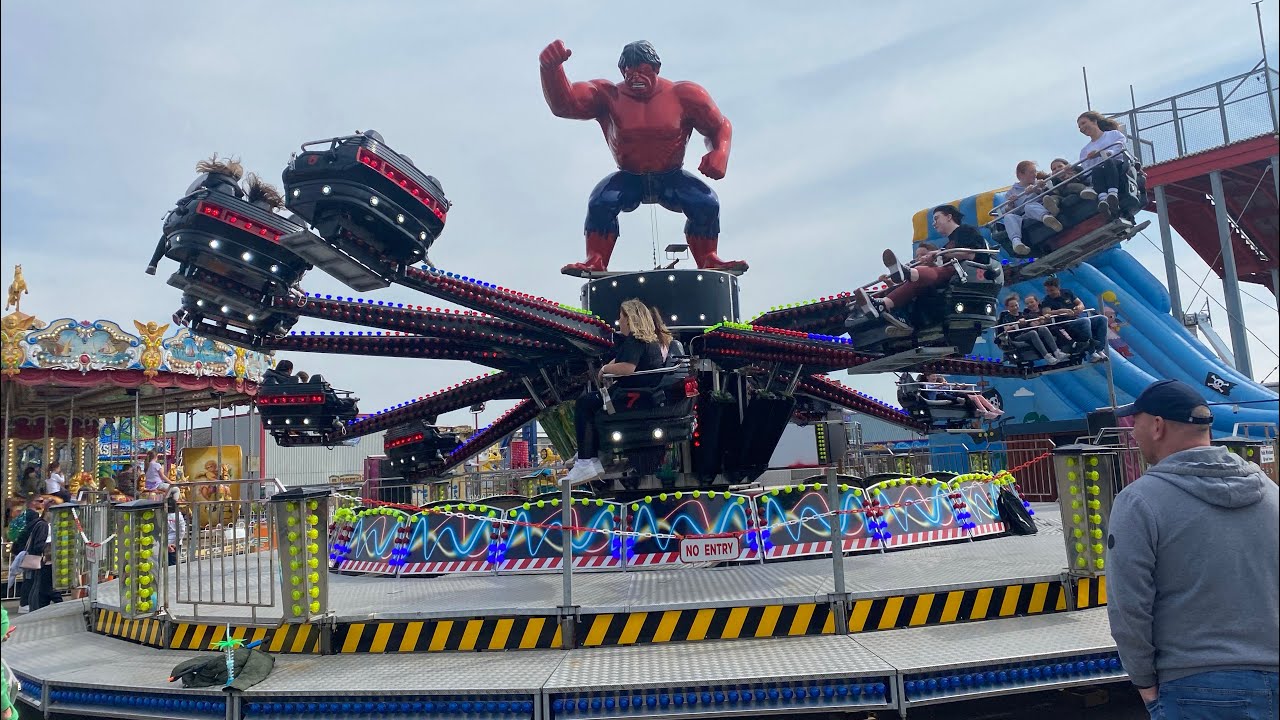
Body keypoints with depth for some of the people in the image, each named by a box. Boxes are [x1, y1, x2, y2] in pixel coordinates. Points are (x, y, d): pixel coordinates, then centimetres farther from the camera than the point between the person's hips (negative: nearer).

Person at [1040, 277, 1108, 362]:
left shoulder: (1067, 293, 17)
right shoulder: (1047, 300, 2)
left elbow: (1081, 304, 17)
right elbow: (1046, 313, -17)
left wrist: (1079, 307, -7)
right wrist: (1063, 311, -27)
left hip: (1081, 317, 6)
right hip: (1068, 324, -6)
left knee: (1102, 319, -15)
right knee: (1085, 320, -33)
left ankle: (1100, 350, -19)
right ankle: (1092, 354, -35)